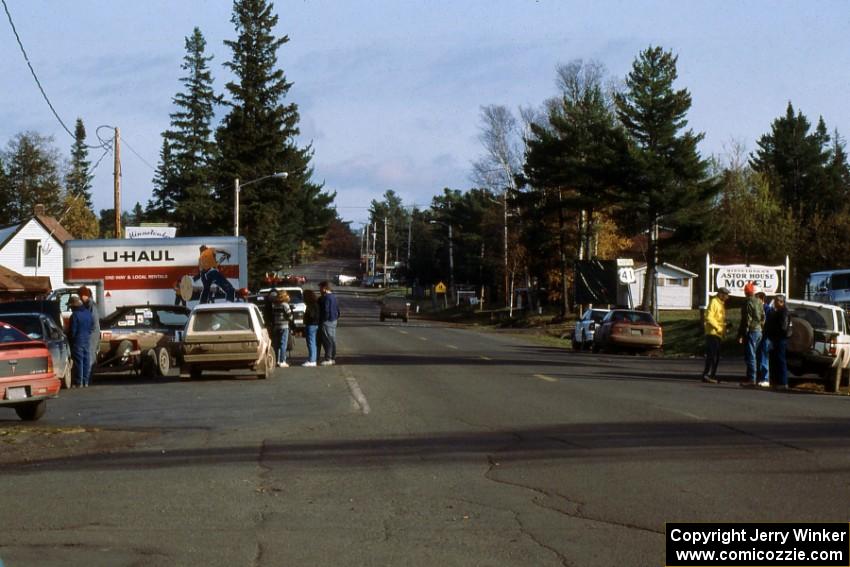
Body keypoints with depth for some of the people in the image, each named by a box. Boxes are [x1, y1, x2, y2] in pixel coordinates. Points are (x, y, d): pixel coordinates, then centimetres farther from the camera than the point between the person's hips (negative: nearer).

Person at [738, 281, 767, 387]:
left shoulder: (748, 303, -13)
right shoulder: (759, 302, 13)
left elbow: (746, 320, -16)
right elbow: (763, 317, 17)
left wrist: (741, 334, -13)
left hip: (751, 331, -8)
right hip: (759, 331, 8)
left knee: (750, 356, -7)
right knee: (753, 356, 14)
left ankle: (751, 379, -9)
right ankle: (754, 377, 17)